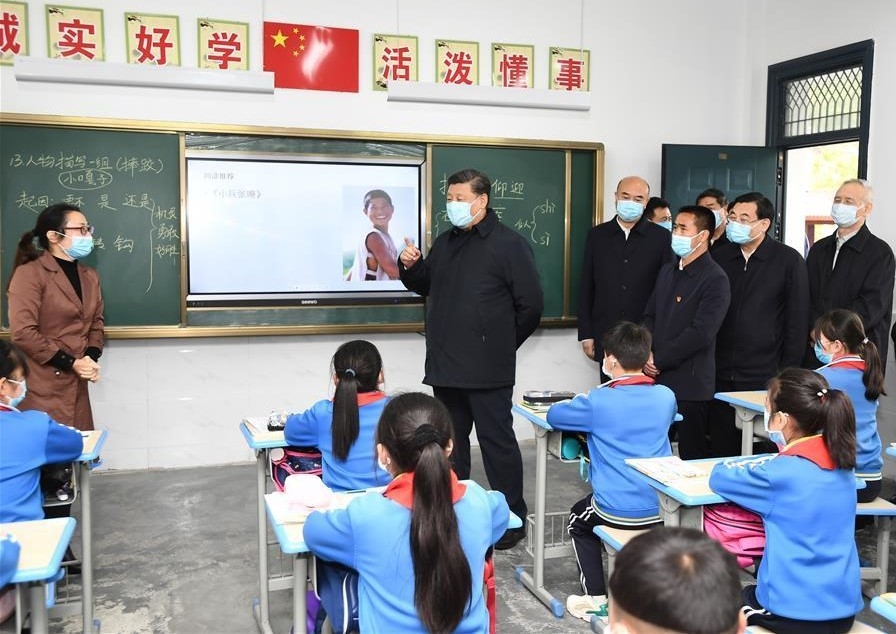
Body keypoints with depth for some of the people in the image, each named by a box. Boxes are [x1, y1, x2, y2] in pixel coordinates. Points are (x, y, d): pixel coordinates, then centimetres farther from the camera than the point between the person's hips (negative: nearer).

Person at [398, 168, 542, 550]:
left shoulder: (508, 244, -8)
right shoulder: (445, 243, 14)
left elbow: (530, 304, -9)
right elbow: (426, 287, 25)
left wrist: (502, 344, 1)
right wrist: (410, 267, 3)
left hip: (487, 370, -7)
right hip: (446, 365, 7)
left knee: (497, 441, 1)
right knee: (451, 442, 16)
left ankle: (512, 519, 13)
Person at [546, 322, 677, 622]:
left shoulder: (597, 402, -16)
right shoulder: (666, 396, -2)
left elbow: (553, 415, -1)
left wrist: (581, 403, 19)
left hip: (618, 511, -4)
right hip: (661, 507, 5)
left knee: (579, 522, 28)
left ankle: (597, 599, 20)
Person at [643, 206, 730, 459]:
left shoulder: (715, 279, -10)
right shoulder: (667, 271, 15)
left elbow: (700, 333, -17)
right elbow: (650, 316, 16)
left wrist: (658, 361, -12)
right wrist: (645, 355, -1)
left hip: (690, 384, -6)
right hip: (656, 380, 7)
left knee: (692, 456, 2)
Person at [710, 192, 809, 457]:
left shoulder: (789, 260, -2)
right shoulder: (719, 257, 8)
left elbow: (797, 321, -2)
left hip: (765, 376, -3)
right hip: (721, 376, 3)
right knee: (721, 452, 7)